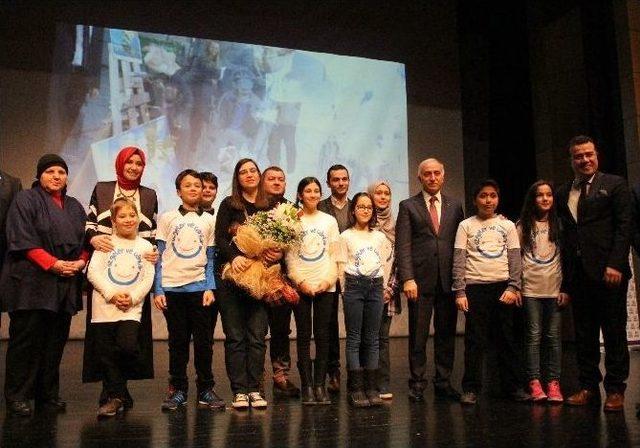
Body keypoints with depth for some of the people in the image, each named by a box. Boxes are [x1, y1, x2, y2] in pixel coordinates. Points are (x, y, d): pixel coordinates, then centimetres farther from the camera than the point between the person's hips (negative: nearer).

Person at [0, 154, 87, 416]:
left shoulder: (74, 207, 18)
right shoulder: (25, 200, 1)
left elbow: (86, 240, 15)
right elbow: (22, 240, -10)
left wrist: (80, 262, -5)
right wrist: (54, 263, -16)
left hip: (65, 285, 5)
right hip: (32, 282, -5)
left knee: (56, 341, 7)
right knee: (27, 340, -2)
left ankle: (48, 395, 16)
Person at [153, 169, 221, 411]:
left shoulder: (209, 221, 10)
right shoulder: (167, 218, 6)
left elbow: (210, 258, 9)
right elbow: (158, 256, 4)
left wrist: (210, 288, -3)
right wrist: (157, 290, -3)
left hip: (200, 287, 1)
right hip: (172, 287, 0)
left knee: (204, 341, 2)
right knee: (177, 341, 6)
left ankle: (206, 390, 13)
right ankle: (177, 390, 17)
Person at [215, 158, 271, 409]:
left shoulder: (269, 207, 10)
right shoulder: (229, 204, 6)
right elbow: (219, 238, -3)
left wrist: (276, 254, -11)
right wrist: (234, 256, -20)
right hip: (232, 276, -1)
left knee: (257, 336, 1)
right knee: (235, 337, 1)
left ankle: (254, 389, 9)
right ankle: (239, 391, 7)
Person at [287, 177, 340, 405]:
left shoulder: (329, 221, 10)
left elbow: (335, 255, 7)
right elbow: (289, 256, 1)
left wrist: (328, 280, -6)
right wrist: (301, 282, -8)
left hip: (325, 286, 1)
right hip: (300, 286, -1)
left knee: (323, 335, 1)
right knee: (303, 336, 0)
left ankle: (320, 384, 7)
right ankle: (307, 386, 5)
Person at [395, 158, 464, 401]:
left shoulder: (455, 205, 13)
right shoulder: (408, 206, 5)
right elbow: (402, 246, -2)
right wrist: (407, 278, -12)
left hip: (449, 279, 3)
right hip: (420, 279, -2)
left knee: (446, 333, 8)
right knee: (418, 335, 2)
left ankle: (443, 382, 20)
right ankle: (417, 384, 13)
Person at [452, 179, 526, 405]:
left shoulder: (507, 225, 11)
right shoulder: (466, 226, 5)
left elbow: (515, 259, 7)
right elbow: (459, 261, 1)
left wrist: (513, 287, -5)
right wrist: (459, 292, -6)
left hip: (503, 286, 2)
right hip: (475, 287, -2)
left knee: (506, 338, 5)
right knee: (475, 340, -1)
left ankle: (514, 386, 15)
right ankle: (471, 389, 6)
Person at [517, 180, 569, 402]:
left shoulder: (558, 224, 9)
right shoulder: (523, 225, 6)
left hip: (554, 288, 1)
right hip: (530, 289, -1)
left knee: (554, 337, 2)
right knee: (533, 336, 0)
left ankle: (553, 383, 8)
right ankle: (534, 382, 4)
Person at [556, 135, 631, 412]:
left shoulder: (615, 185, 3)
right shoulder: (563, 193, 15)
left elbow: (624, 226, -4)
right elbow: (566, 234, 12)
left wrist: (615, 264, -14)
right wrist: (566, 274, 6)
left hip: (608, 271, -4)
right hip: (578, 273, 4)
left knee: (614, 332, 3)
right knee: (584, 333, 8)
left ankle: (615, 389, 11)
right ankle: (589, 386, 16)